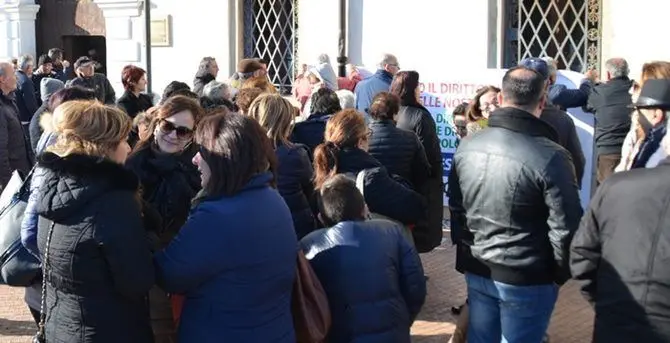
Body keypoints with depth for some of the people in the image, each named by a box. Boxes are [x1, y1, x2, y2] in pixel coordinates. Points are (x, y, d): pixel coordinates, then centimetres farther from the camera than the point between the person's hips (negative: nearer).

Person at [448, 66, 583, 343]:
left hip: (477, 272, 5)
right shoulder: (551, 157, -19)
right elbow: (565, 229, -15)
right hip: (527, 280, -5)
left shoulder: (467, 147, -1)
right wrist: (560, 274, 1)